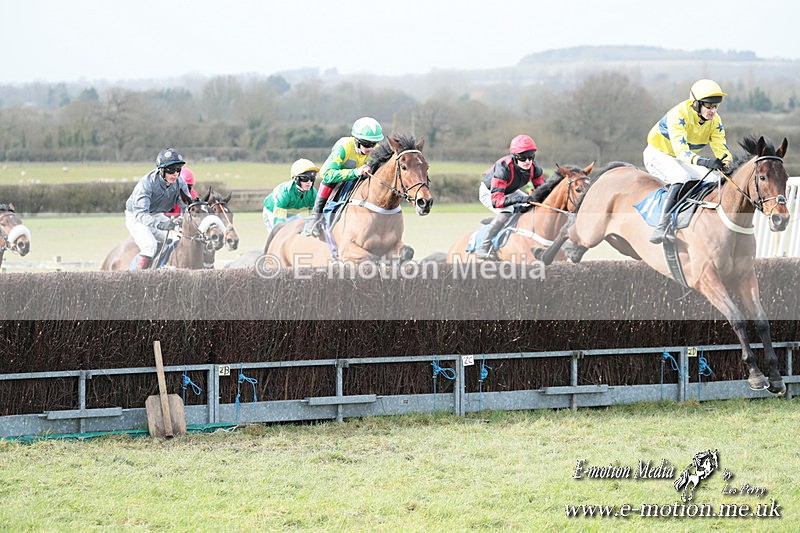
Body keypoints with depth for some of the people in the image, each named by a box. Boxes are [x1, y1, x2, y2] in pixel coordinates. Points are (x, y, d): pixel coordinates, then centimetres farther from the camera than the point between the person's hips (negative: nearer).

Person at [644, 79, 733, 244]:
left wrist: (728, 165, -35)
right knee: (682, 178, -36)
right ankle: (662, 226, -39)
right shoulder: (679, 115, -31)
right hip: (658, 154, -7)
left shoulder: (715, 121, -9)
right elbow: (681, 150, -42)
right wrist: (704, 162, -58)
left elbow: (721, 148, -11)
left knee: (717, 178, -12)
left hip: (686, 159, 7)